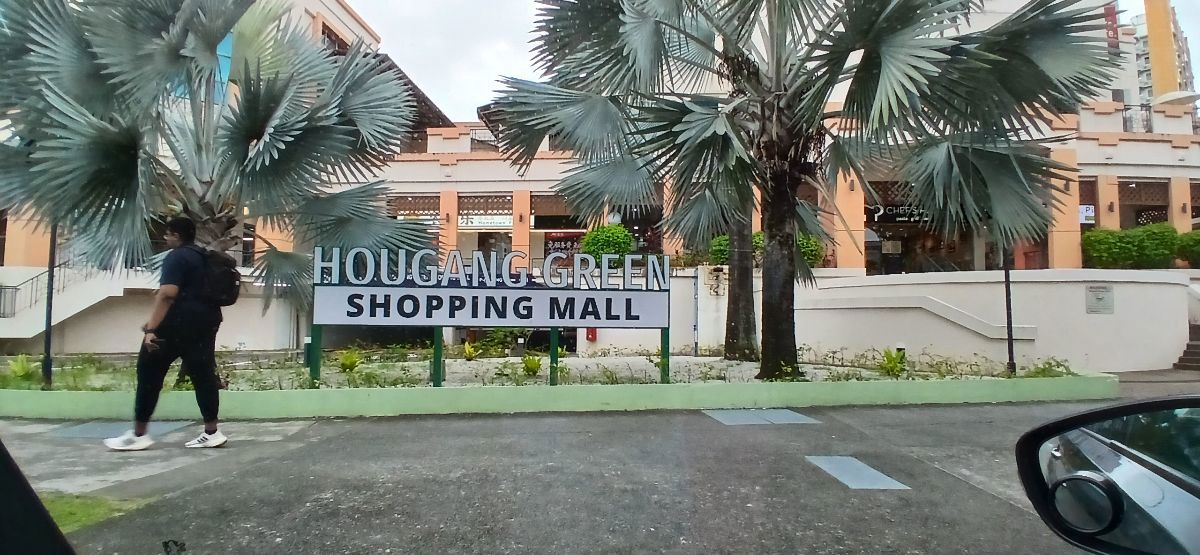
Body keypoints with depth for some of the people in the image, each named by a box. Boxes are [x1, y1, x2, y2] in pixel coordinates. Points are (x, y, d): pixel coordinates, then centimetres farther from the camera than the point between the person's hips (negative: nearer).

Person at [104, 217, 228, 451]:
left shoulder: (176, 257, -10)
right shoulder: (205, 258, 16)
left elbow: (167, 294, -22)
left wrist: (152, 328, -25)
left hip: (178, 324, -8)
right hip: (206, 322, 8)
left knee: (149, 374, 4)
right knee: (203, 375, 6)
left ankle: (139, 434, 9)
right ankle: (211, 433, 5)